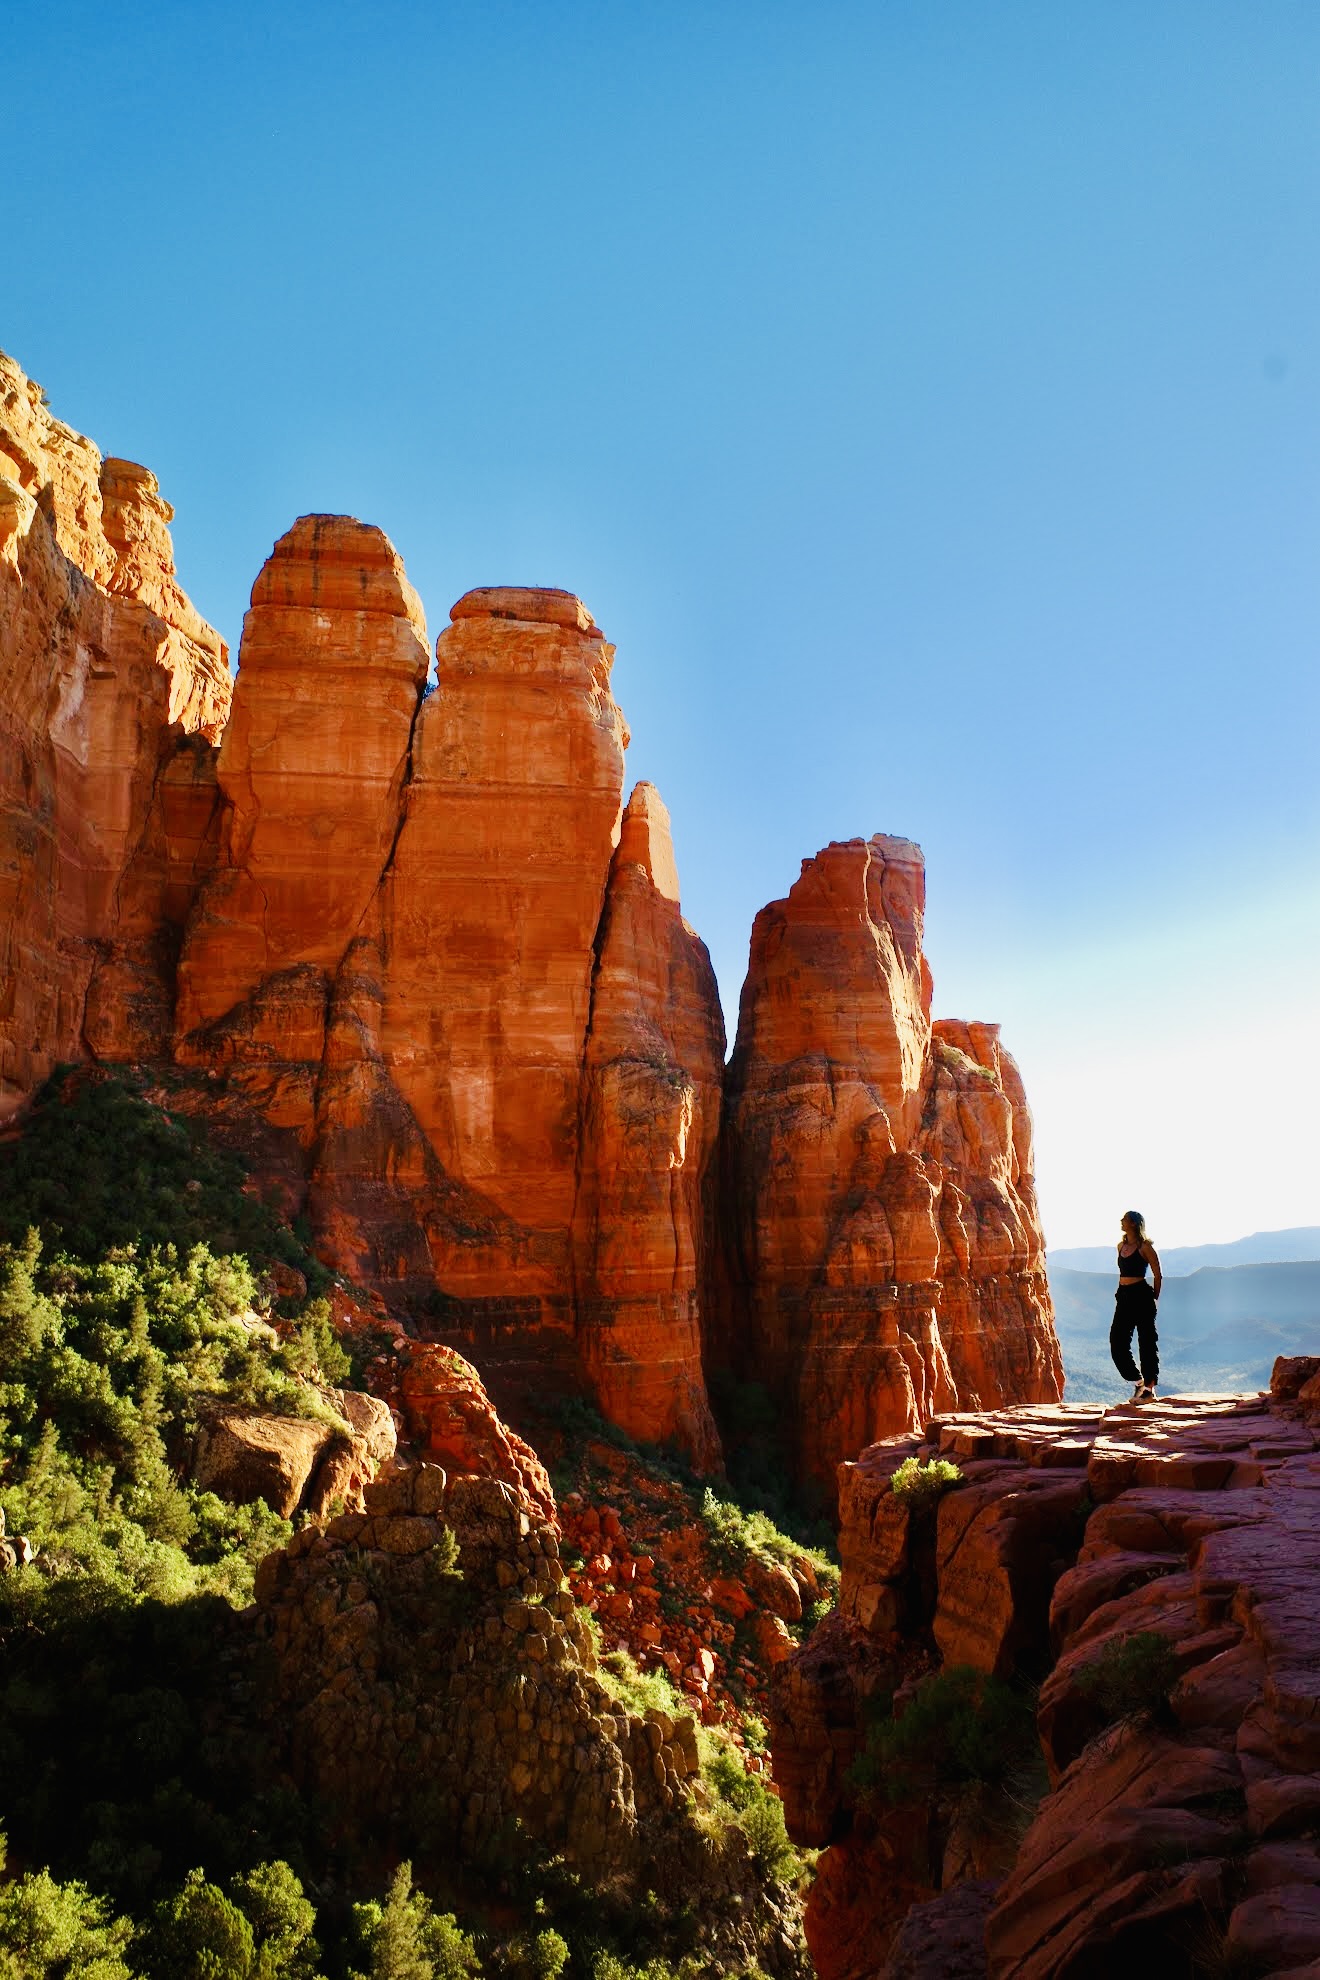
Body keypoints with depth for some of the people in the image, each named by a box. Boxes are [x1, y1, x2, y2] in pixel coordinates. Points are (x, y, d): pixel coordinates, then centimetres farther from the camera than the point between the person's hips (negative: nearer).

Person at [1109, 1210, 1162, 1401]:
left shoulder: (1145, 1246, -6)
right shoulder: (1121, 1245, 14)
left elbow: (1158, 1275, -3)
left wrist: (1153, 1299, -1)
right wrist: (1122, 1291, 17)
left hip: (1141, 1295, -7)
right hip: (1123, 1296, 7)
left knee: (1147, 1342, -1)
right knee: (1117, 1342, 2)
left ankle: (1150, 1389, 6)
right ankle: (1139, 1382, 15)